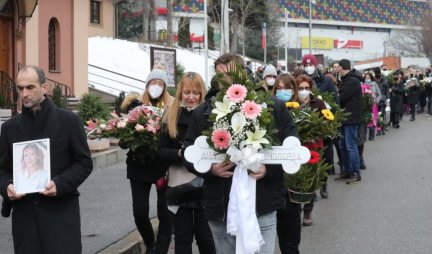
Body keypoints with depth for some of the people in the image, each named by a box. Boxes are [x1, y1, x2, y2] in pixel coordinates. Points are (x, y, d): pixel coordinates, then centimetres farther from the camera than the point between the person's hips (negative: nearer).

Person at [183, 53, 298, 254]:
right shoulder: (204, 111, 5)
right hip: (220, 209, 3)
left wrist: (269, 168, -17)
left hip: (262, 207, -2)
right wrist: (210, 168, -14)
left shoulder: (273, 107, 0)